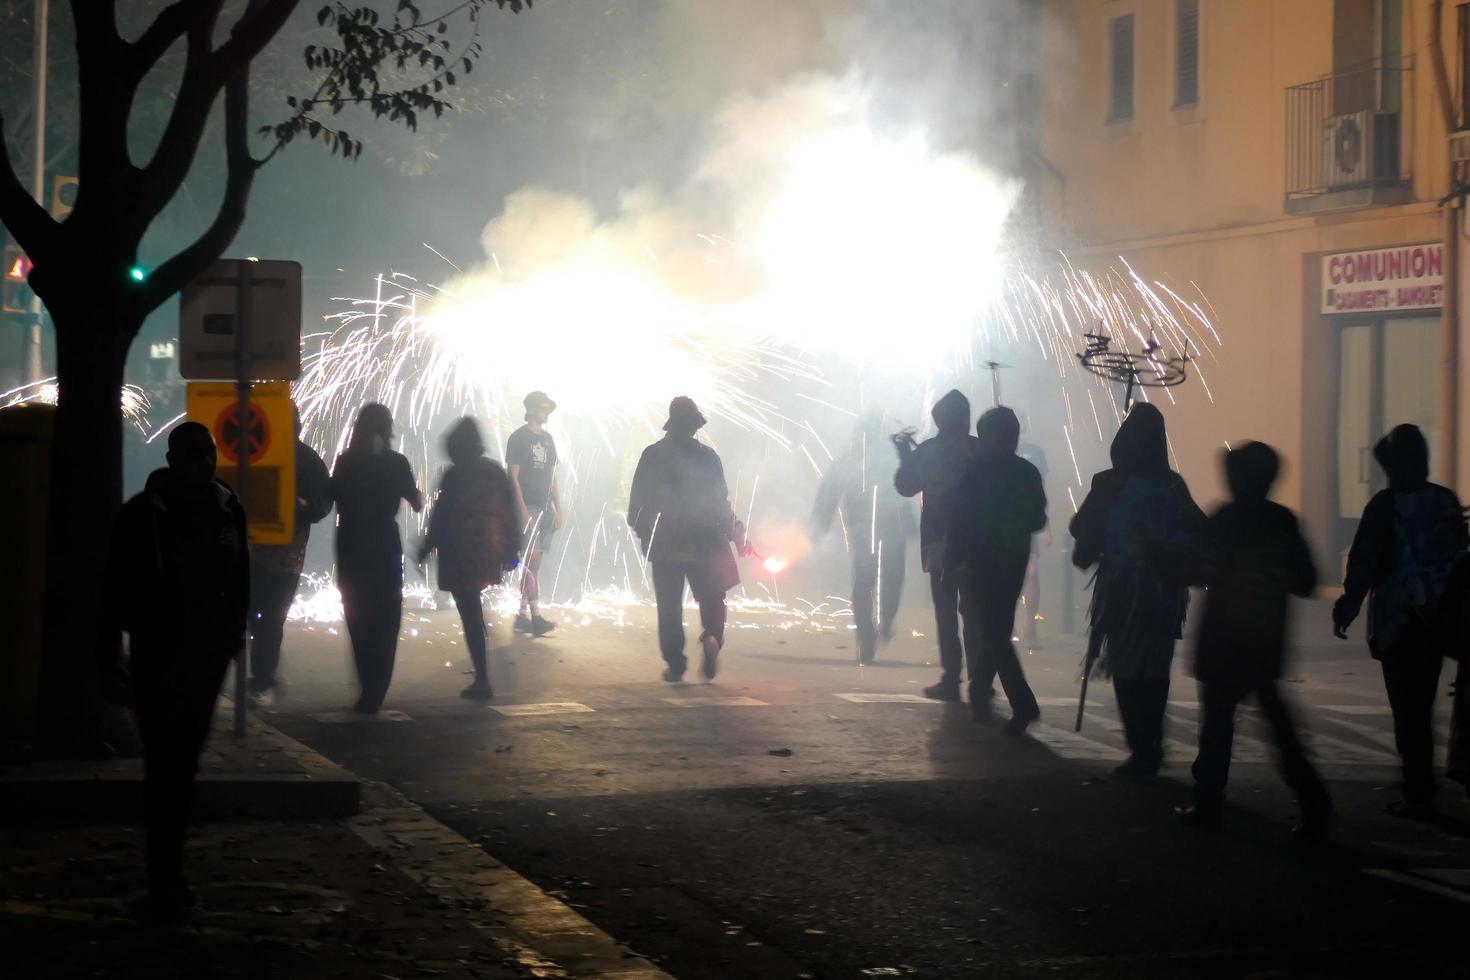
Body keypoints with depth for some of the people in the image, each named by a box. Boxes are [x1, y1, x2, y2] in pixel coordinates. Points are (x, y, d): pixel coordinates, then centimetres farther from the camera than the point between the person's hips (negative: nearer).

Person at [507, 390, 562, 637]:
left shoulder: (547, 439, 16)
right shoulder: (519, 438, -5)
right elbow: (513, 477, -9)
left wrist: (558, 510, 13)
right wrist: (523, 512, -16)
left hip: (545, 508, 7)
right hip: (527, 507, -7)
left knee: (533, 564, 7)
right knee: (531, 561, -13)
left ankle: (523, 615, 11)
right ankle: (535, 615, -18)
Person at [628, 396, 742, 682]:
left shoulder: (652, 455, -2)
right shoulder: (707, 456, 0)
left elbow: (638, 498, -2)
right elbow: (721, 500, 2)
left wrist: (640, 528, 12)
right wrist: (730, 529, 14)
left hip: (664, 543, 0)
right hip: (703, 543, 0)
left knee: (669, 605, 6)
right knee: (711, 597, 9)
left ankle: (675, 664, 2)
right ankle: (712, 637, -19)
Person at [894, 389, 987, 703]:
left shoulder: (927, 451, -6)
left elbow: (906, 486, 6)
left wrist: (905, 455, 17)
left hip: (941, 544, -2)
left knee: (946, 611, 1)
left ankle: (951, 679, -5)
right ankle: (981, 680, 6)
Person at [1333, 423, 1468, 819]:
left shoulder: (1384, 506, -12)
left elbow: (1364, 563, -12)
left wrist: (1347, 607, -2)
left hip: (1397, 622, -5)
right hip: (1437, 619, 5)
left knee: (1407, 708, -2)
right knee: (1422, 705, 14)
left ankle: (1418, 794, -4)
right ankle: (1421, 790, 18)